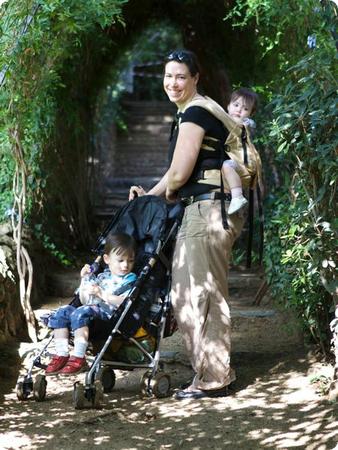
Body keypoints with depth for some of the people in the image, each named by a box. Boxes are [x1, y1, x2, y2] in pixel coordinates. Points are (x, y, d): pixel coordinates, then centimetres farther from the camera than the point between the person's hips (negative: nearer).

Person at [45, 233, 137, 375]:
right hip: (92, 309, 8)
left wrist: (102, 294, -17)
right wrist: (85, 280, 14)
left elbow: (124, 302, -14)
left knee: (81, 313, -33)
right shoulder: (101, 277, 26)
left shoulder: (130, 279, 6)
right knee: (62, 312, -9)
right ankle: (62, 354, -13)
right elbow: (84, 301, 25)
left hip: (108, 313, -8)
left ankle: (79, 357, -37)